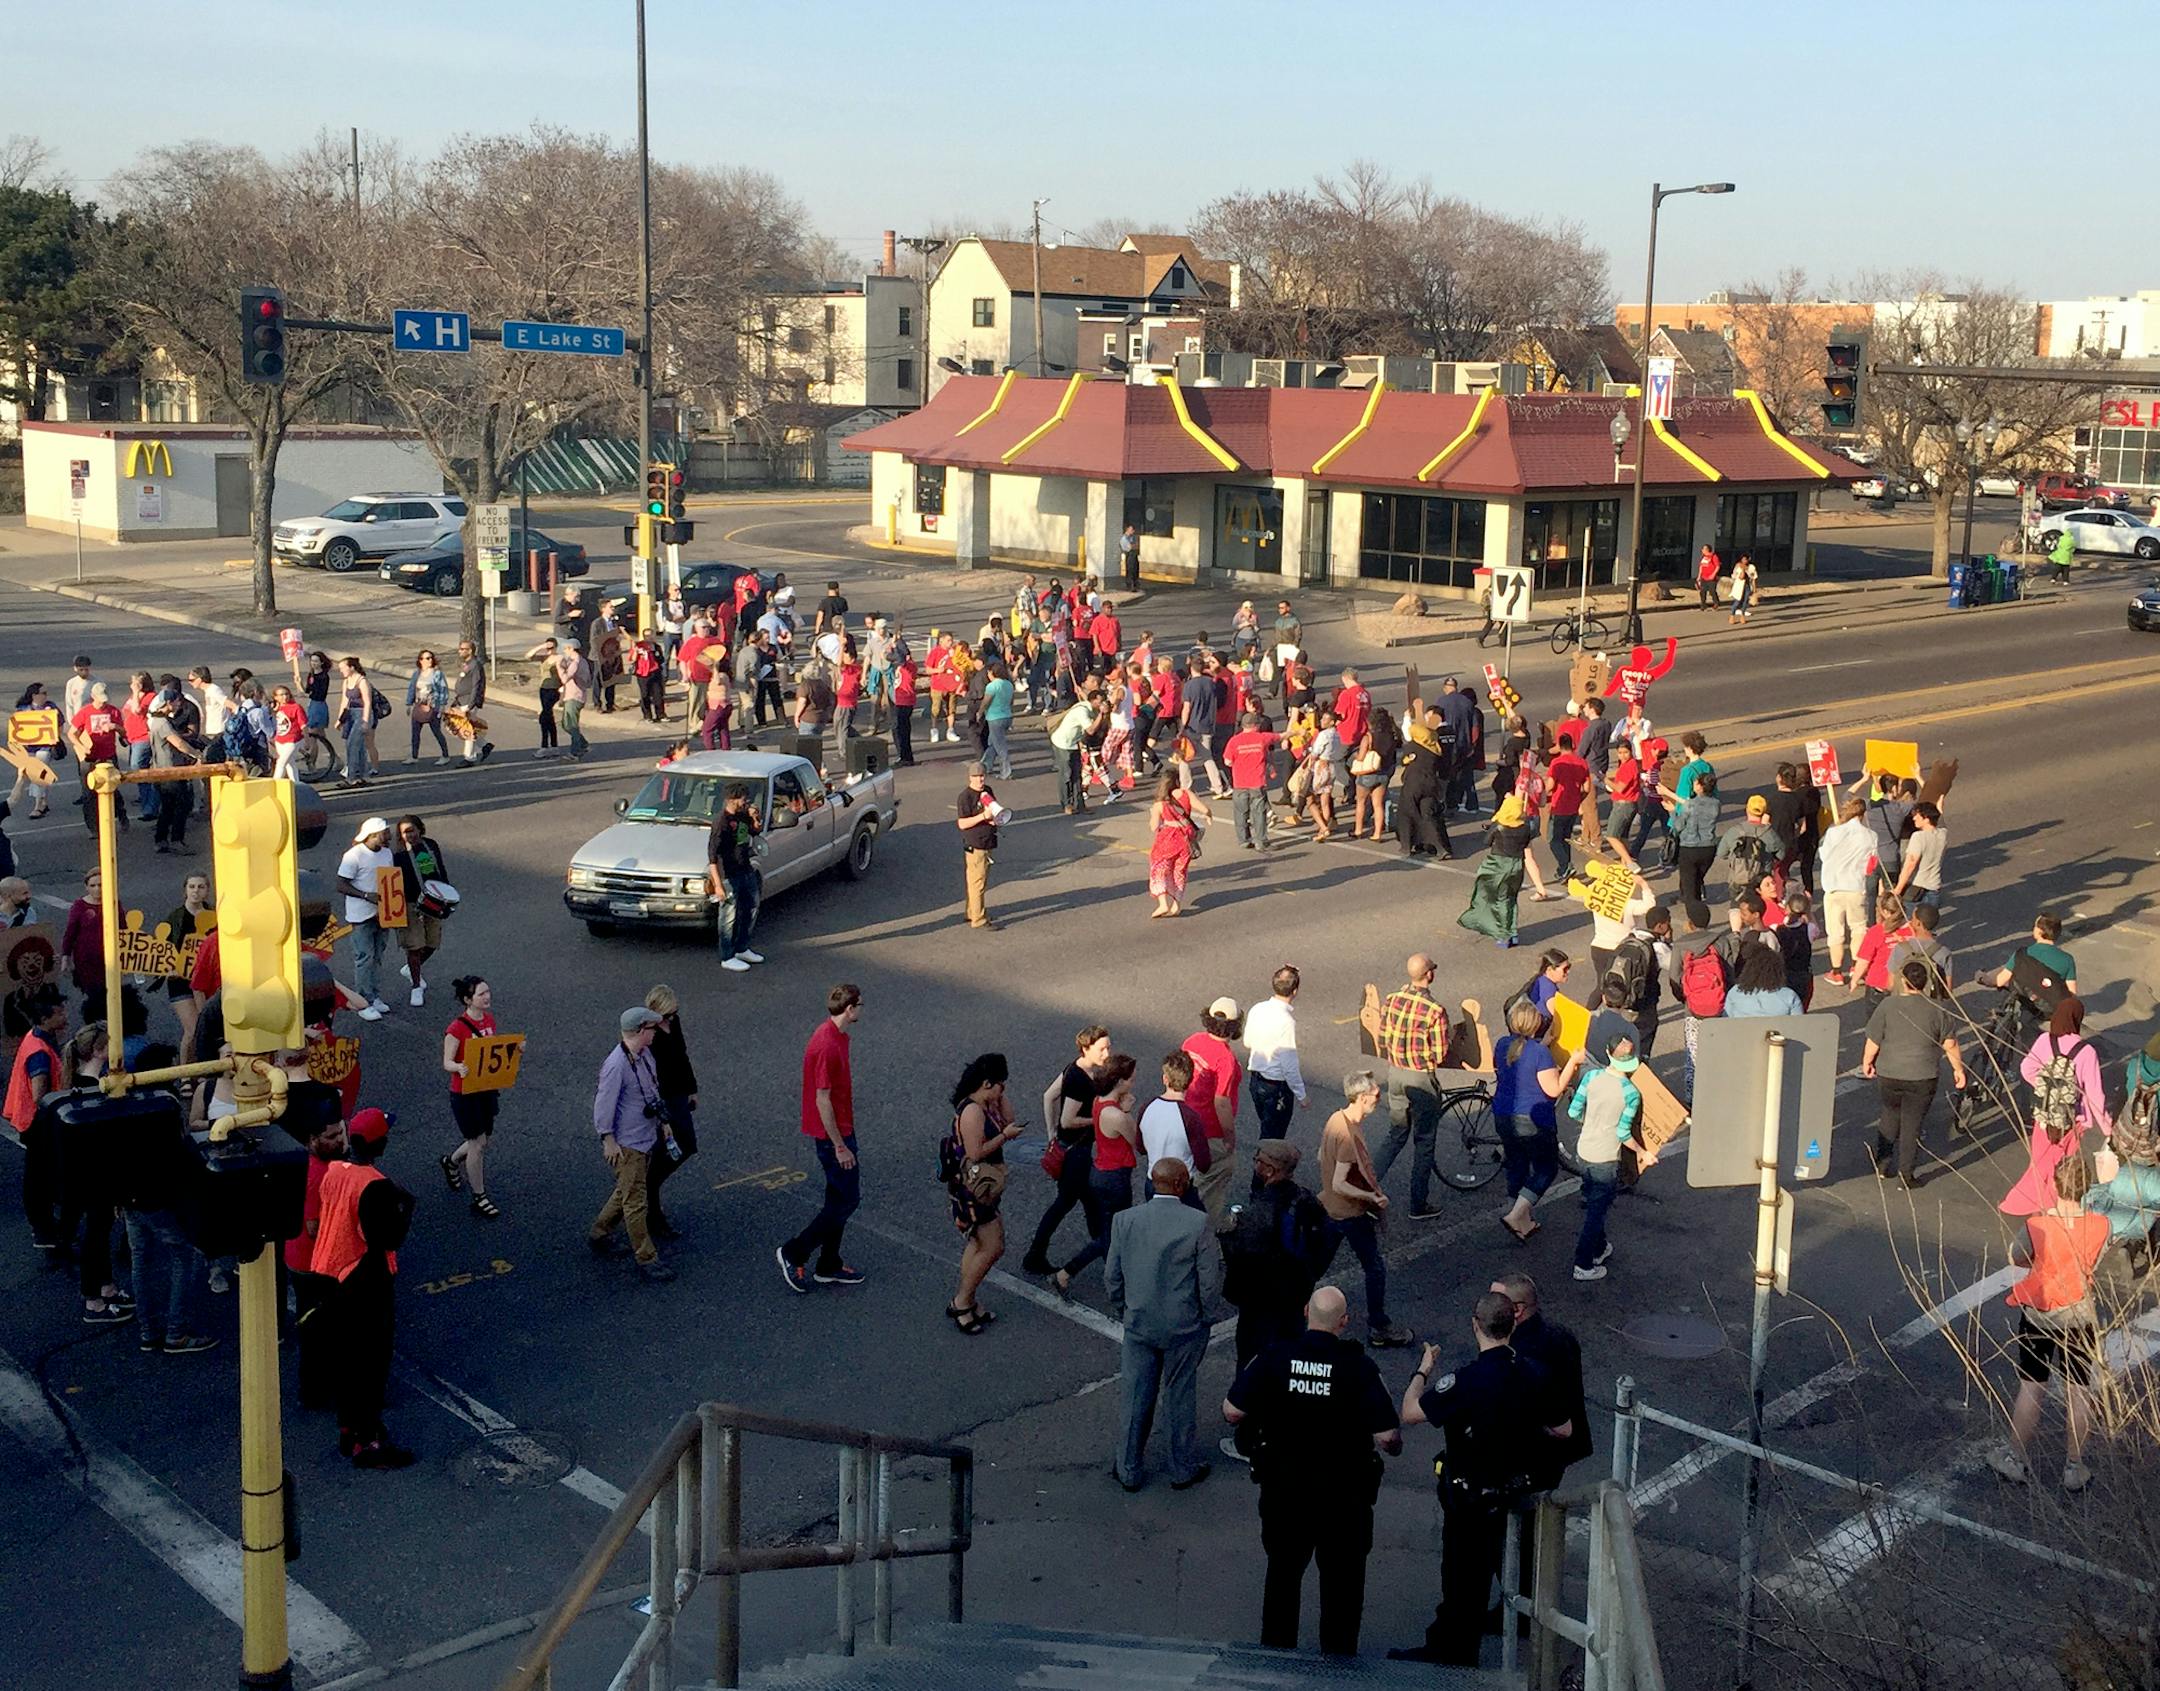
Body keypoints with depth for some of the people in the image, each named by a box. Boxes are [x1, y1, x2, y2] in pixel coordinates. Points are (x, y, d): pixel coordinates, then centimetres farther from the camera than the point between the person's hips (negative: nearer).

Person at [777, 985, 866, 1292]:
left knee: (839, 1197, 16)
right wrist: (840, 1146, -20)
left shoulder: (835, 1035, 5)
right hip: (833, 1133, -10)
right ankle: (794, 1253, 6)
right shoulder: (826, 1046, -26)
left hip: (840, 1128, 10)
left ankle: (829, 1266, 25)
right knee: (847, 1200, -2)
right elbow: (822, 1100, -24)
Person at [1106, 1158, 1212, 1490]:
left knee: (1135, 1399, 14)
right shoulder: (1198, 1223, -16)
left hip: (1138, 1326, 2)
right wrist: (1204, 1319, 3)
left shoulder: (1124, 1221, -7)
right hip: (1183, 1327, -2)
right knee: (1179, 1399, 14)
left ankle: (1129, 1471, 27)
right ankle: (1184, 1469, 29)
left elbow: (1112, 1276, 0)